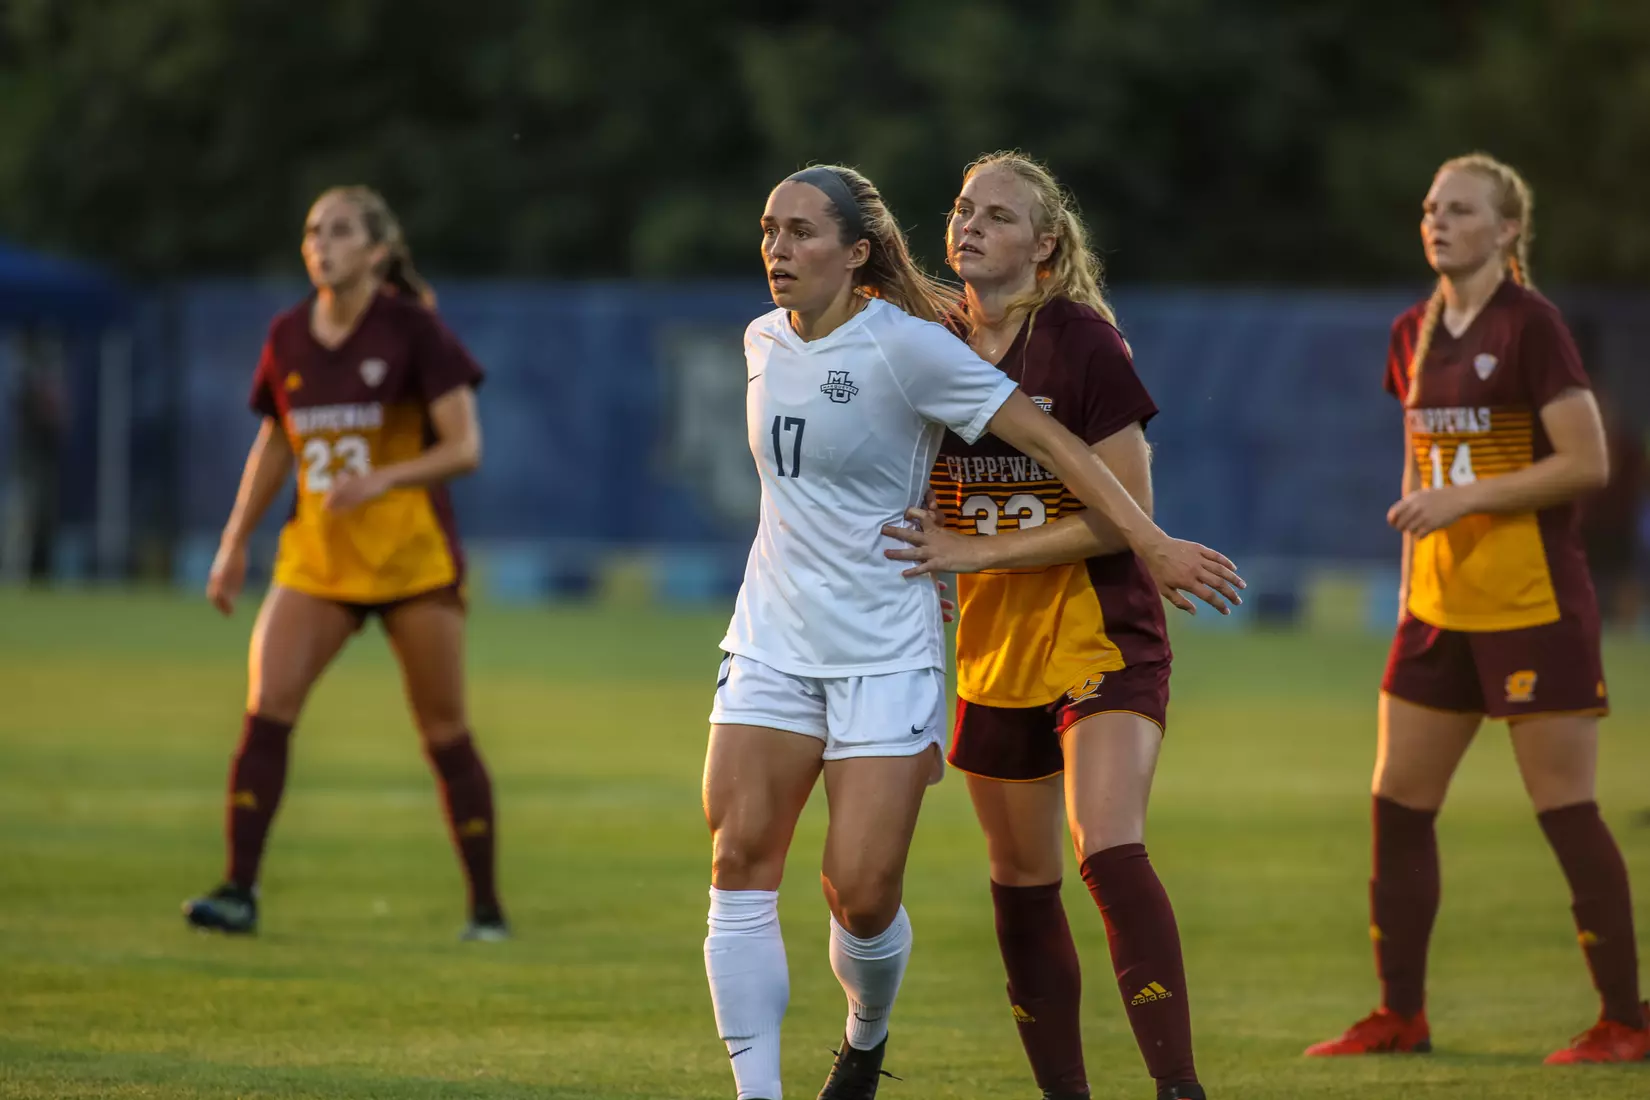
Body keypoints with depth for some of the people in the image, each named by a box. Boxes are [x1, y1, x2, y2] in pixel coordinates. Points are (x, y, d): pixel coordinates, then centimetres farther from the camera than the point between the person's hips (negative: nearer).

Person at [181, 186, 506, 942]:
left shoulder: (413, 331, -9)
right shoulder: (288, 338, 5)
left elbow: (465, 448, -11)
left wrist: (381, 481, -26)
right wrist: (234, 545, 13)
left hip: (412, 557, -4)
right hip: (317, 557, 4)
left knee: (445, 732, 2)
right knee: (266, 706, -13)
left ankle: (487, 908, 13)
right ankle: (239, 891, -12)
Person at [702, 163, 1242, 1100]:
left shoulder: (906, 347, -13)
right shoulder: (764, 343, 7)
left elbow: (1044, 437, -12)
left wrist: (1150, 542, -16)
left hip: (886, 653, -5)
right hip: (773, 639, 5)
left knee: (861, 889, -8)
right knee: (741, 860, -9)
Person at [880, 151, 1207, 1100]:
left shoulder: (1083, 344, -12)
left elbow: (1126, 516, -15)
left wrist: (976, 551, -18)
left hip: (1102, 637, -6)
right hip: (994, 650, 6)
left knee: (1110, 849, -23)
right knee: (1021, 879, 10)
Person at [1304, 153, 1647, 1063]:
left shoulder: (1530, 325, -11)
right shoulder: (1414, 335, 11)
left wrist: (1470, 498, -19)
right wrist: (1412, 572, 16)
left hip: (1533, 603, -8)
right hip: (1441, 603, 8)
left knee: (1565, 810, -5)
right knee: (1397, 804, 7)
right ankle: (1400, 1015, 16)